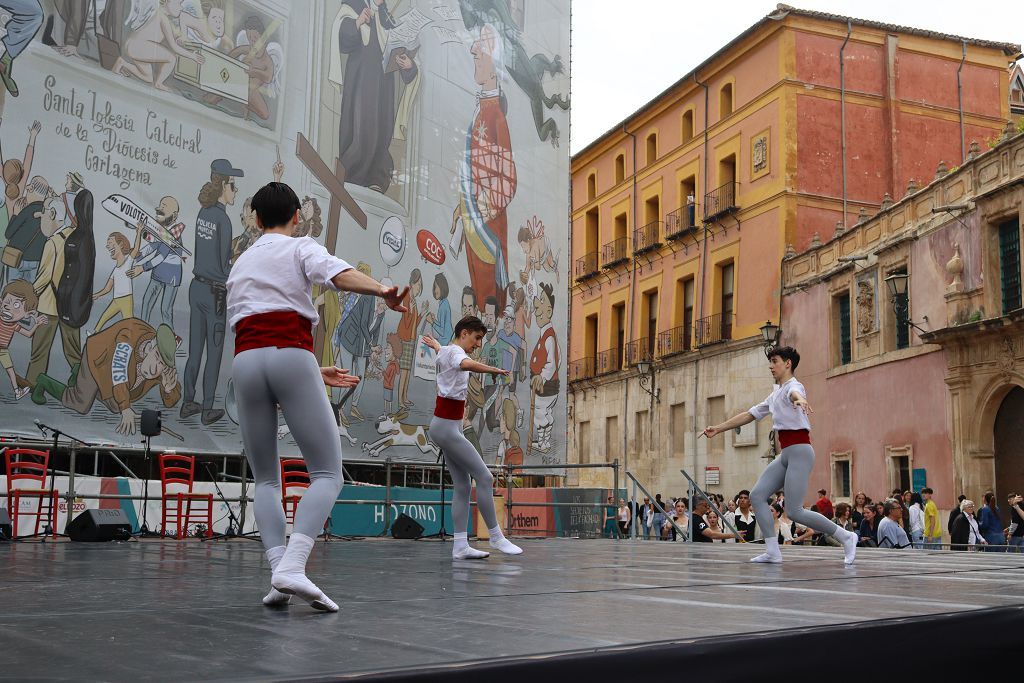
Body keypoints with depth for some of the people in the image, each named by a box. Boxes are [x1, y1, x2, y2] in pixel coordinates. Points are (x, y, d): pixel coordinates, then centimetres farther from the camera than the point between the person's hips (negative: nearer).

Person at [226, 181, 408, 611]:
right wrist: (382, 290, -31)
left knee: (265, 479, 11)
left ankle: (278, 571, -6)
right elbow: (339, 274, -12)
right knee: (327, 473, -3)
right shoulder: (301, 248, 13)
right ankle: (292, 566, -24)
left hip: (245, 361, 5)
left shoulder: (240, 264, 29)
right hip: (291, 357, -5)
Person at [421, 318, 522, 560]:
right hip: (447, 428, -11)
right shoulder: (455, 351, -13)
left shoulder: (448, 351, 18)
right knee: (485, 478, -11)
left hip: (450, 428, 11)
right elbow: (466, 364, -39)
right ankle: (495, 536, -4)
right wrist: (492, 370, -48)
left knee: (462, 486, 4)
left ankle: (460, 546, 0)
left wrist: (436, 345, 66)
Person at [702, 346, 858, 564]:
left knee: (795, 511, -12)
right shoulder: (775, 394, 20)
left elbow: (794, 392, -34)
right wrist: (718, 429, 24)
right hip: (785, 454, 9)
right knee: (757, 495, -2)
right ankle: (772, 551, -3)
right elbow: (750, 414, 25)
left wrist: (799, 400, -59)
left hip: (800, 451, -9)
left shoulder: (793, 386, -8)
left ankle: (846, 537, 3)